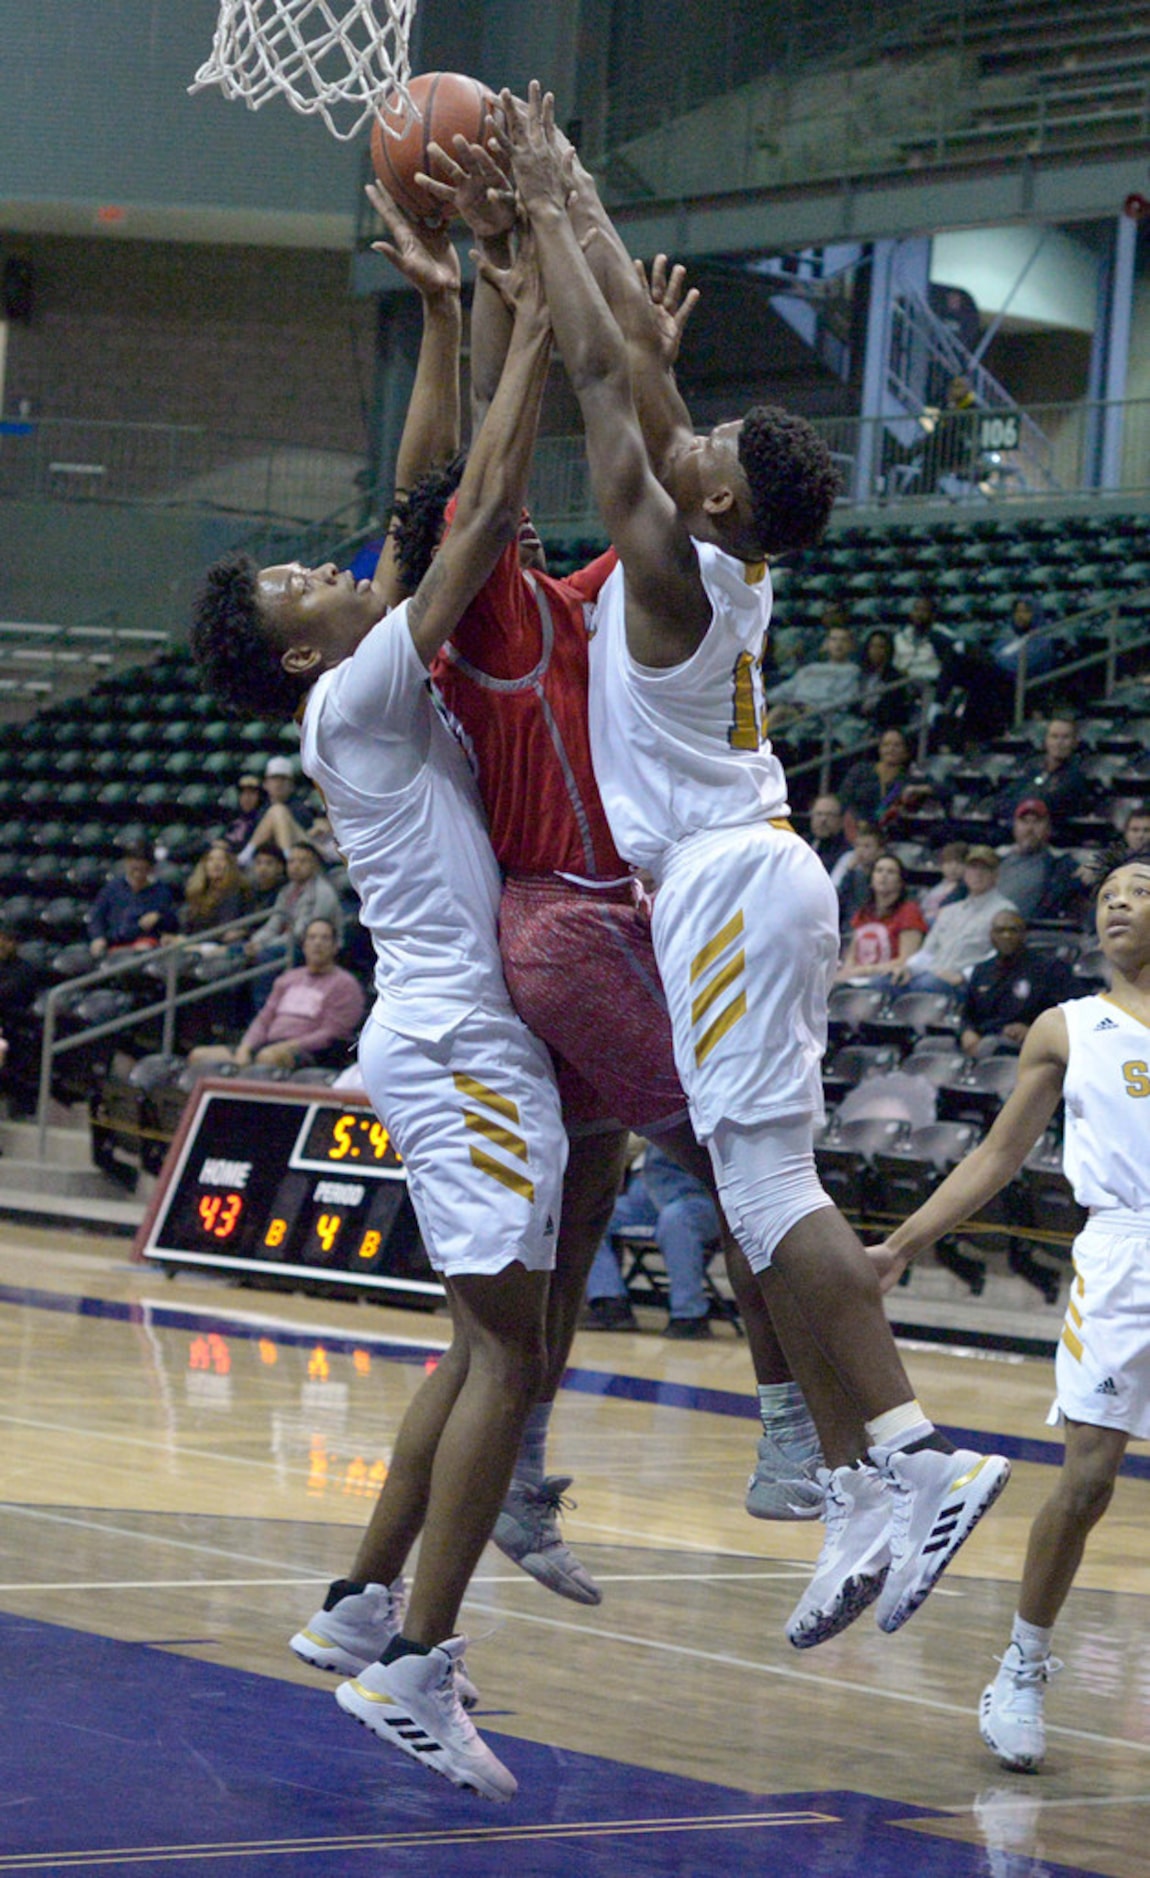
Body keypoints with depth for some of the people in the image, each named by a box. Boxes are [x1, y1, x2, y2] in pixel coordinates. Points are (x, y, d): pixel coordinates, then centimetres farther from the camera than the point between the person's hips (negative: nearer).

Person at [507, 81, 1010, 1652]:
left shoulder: (668, 563, -11)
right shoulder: (733, 566, 11)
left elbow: (604, 377, -11)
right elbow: (637, 380, 19)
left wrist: (546, 206, -3)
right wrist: (567, 206, 22)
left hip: (723, 881, -9)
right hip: (753, 873, 9)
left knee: (767, 1181, -14)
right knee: (762, 1186, 7)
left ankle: (914, 1458, -21)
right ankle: (862, 1488, 4)